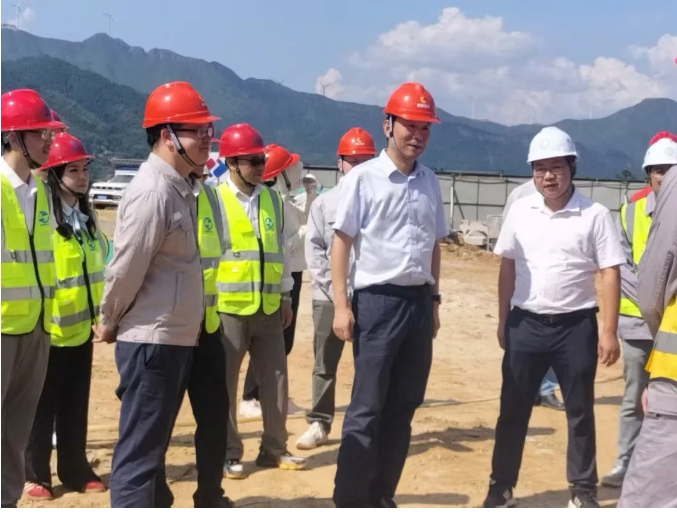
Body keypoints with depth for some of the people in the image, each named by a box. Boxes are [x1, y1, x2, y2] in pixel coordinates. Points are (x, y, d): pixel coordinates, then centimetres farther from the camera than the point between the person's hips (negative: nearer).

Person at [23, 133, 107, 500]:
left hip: (81, 325, 7)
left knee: (76, 404, 14)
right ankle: (35, 474, 16)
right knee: (44, 405, 3)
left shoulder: (87, 216, 11)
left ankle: (75, 469, 23)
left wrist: (99, 309, 17)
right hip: (50, 328, -7)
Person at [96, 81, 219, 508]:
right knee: (139, 452, -3)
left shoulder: (180, 187, 11)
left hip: (174, 338, 9)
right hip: (151, 340, -9)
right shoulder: (153, 191, -19)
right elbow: (126, 270, -18)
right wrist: (109, 325, -4)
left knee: (153, 444, 20)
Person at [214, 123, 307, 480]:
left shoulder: (272, 200, 9)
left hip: (268, 307, 5)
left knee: (275, 379, 10)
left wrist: (285, 296, 14)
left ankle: (274, 448, 23)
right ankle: (228, 454, 17)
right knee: (224, 384, 5)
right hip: (228, 308, -5)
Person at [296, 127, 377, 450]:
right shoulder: (324, 202, 7)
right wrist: (333, 285, -8)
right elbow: (313, 248, 2)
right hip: (328, 296, 1)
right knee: (325, 362, 7)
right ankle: (319, 424, 16)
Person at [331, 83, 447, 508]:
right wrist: (341, 305, -13)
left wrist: (434, 300, 15)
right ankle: (350, 501, 6)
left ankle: (381, 496, 21)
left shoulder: (430, 182, 11)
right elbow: (342, 241, -8)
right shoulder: (363, 178, -6)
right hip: (378, 301, -6)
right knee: (367, 408, -3)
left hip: (419, 301, 6)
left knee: (404, 406, 10)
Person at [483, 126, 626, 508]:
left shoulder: (595, 215, -6)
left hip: (576, 326, -2)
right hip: (526, 324, 2)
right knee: (513, 409, 7)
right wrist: (503, 321, 9)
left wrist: (609, 332, -11)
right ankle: (502, 487, 18)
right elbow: (508, 268, 10)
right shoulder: (521, 211, 3)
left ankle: (584, 489, 22)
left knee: (580, 411, 9)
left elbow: (610, 274, -6)